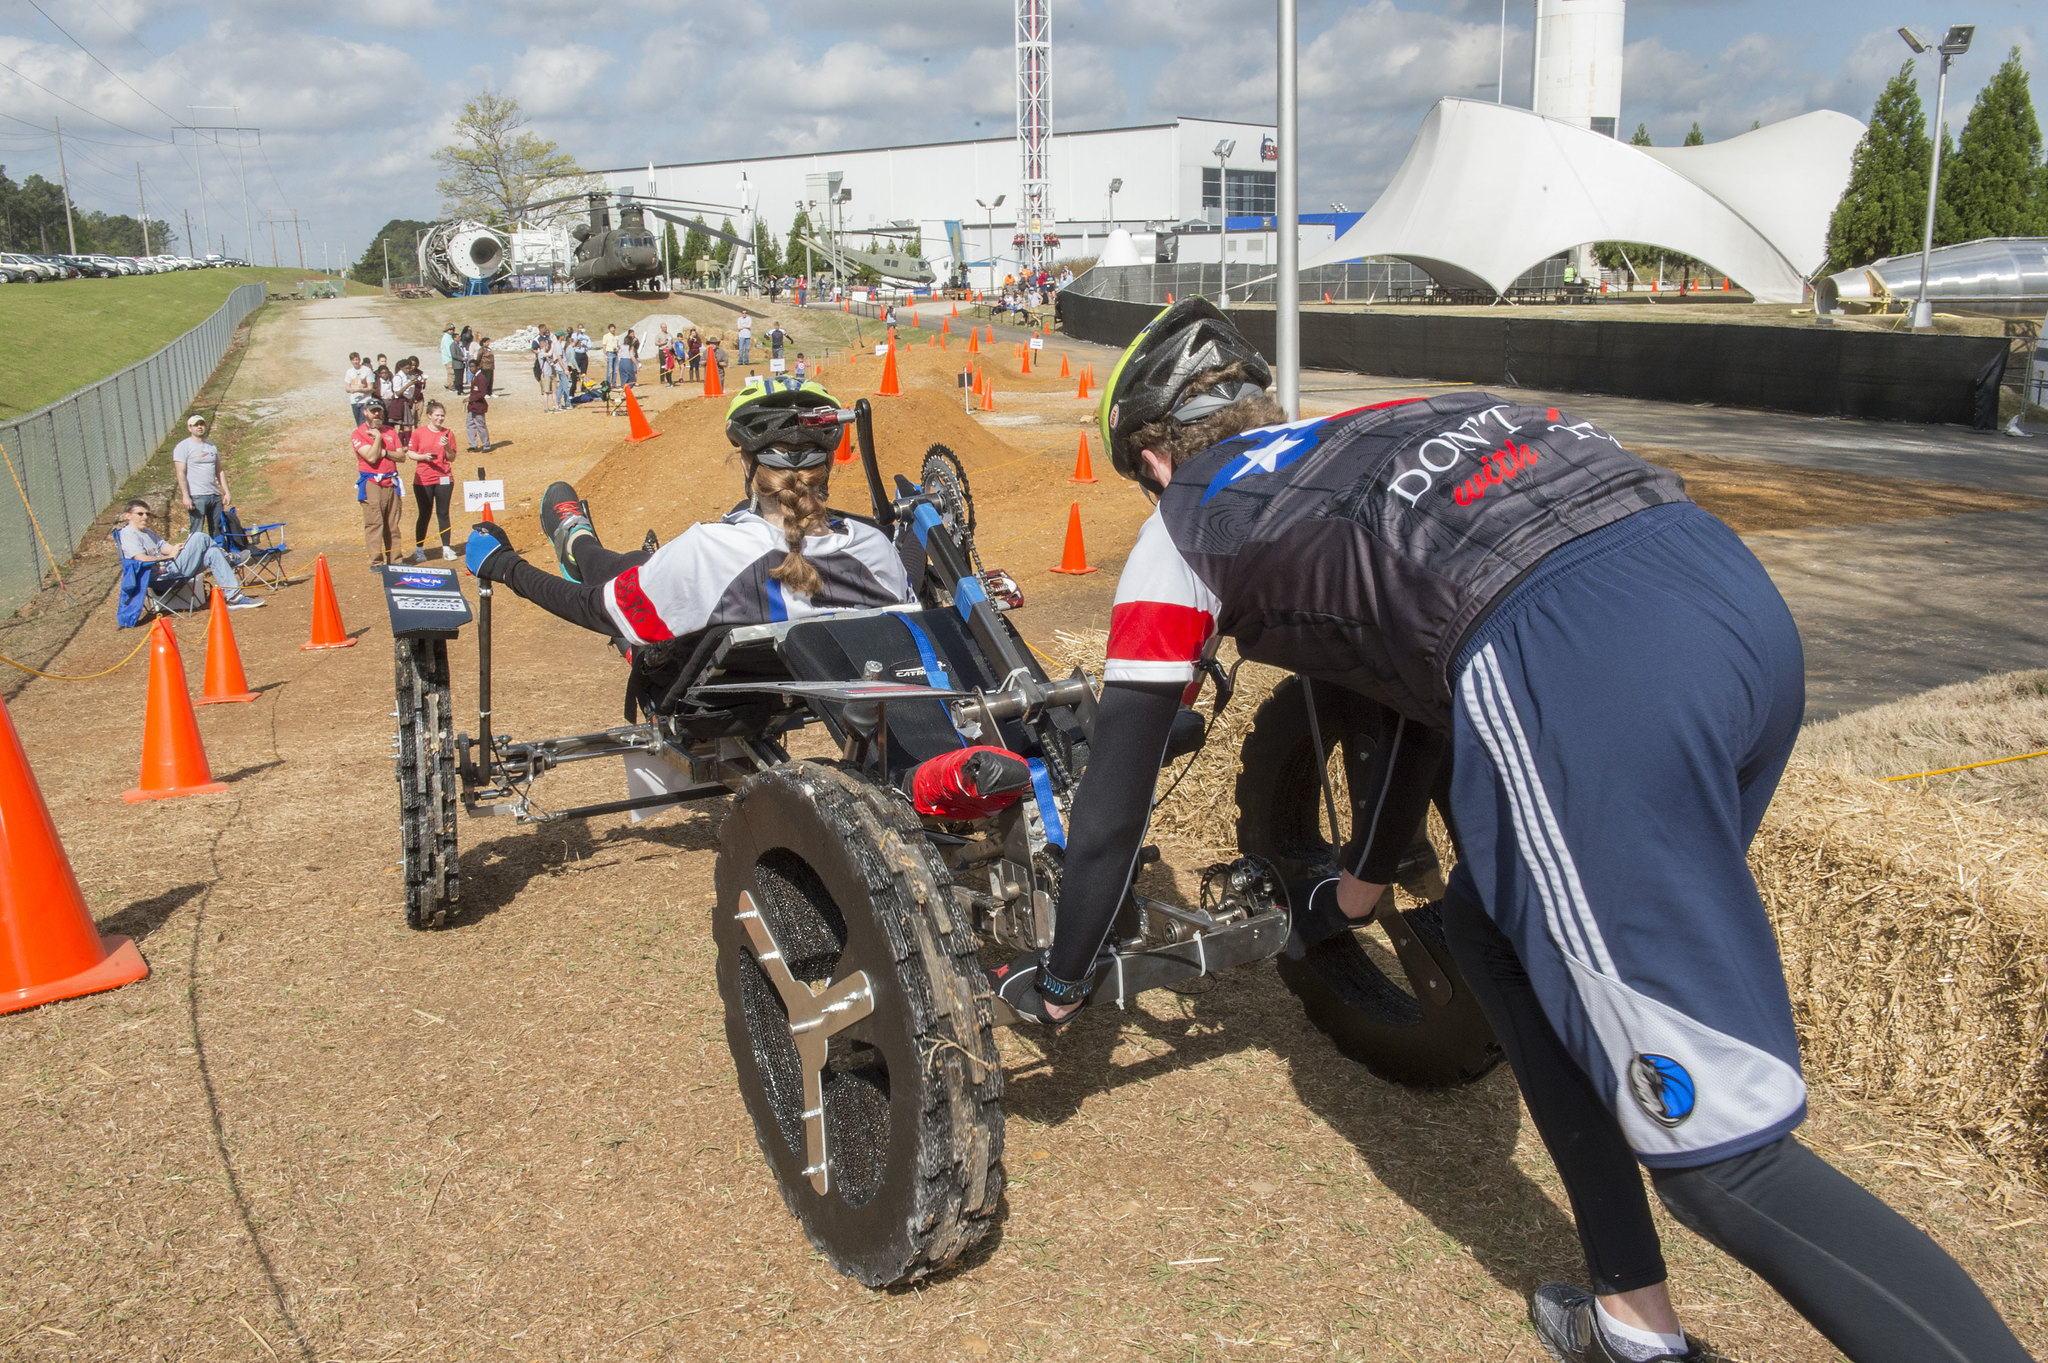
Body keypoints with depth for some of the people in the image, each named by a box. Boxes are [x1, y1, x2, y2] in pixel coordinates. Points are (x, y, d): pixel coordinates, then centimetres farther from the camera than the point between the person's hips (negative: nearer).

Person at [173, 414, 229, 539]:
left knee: (218, 532, 6)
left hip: (215, 495, 6)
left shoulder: (212, 446, 17)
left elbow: (219, 471, 20)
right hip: (197, 497, -6)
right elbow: (180, 473, -8)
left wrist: (226, 492, 12)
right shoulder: (183, 446, -2)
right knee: (196, 532, -9)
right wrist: (185, 496, -17)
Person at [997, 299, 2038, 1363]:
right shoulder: (1355, 444, 36)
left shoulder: (1189, 519, 20)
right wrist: (1359, 889, 57)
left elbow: (1116, 786, 23)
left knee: (1722, 1154, -1)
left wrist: (1059, 982, 37)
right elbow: (1428, 687, 44)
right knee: (1495, 930, 27)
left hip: (1579, 668, -8)